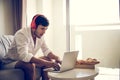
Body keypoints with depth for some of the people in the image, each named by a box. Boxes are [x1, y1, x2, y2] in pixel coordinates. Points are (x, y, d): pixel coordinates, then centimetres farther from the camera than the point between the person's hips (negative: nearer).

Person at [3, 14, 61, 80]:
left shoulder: (40, 35, -4)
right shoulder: (21, 34, -27)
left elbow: (46, 50, 2)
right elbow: (24, 56, -40)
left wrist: (56, 58, -18)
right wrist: (47, 63, -46)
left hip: (28, 61, 8)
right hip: (11, 62, -7)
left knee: (49, 59, -5)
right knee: (30, 65, -35)